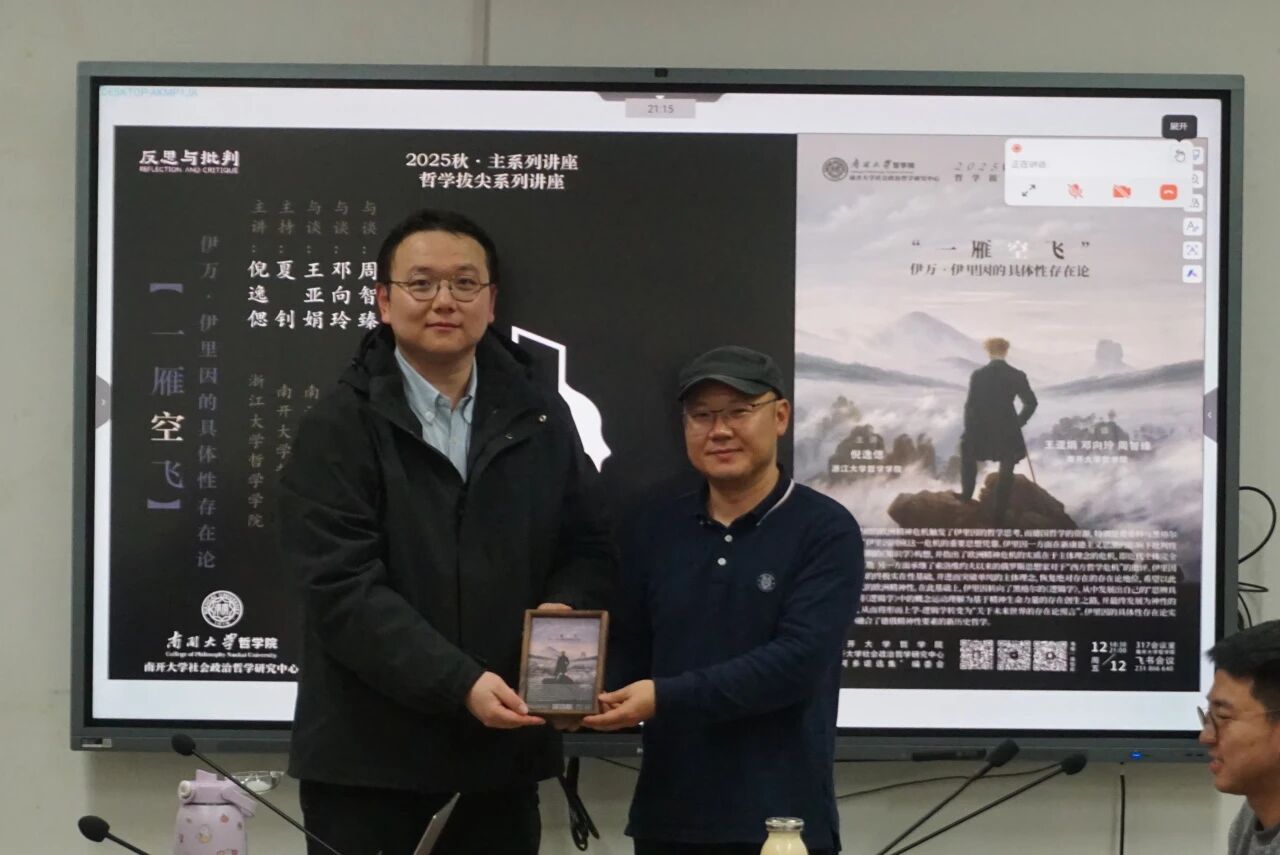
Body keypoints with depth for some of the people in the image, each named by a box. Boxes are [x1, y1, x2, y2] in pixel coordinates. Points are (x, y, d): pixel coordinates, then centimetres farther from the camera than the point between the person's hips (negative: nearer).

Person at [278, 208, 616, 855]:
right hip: (370, 757, -4)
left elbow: (589, 548, 16)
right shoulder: (339, 426, -4)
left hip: (501, 754, 4)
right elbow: (344, 586, -13)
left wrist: (564, 610, -7)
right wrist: (458, 683, -22)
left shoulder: (539, 418, 11)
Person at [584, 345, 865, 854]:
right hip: (666, 814, 4)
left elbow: (799, 659, -16)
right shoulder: (657, 531, 10)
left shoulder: (826, 532, -6)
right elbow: (630, 649, 12)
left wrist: (667, 698, -21)